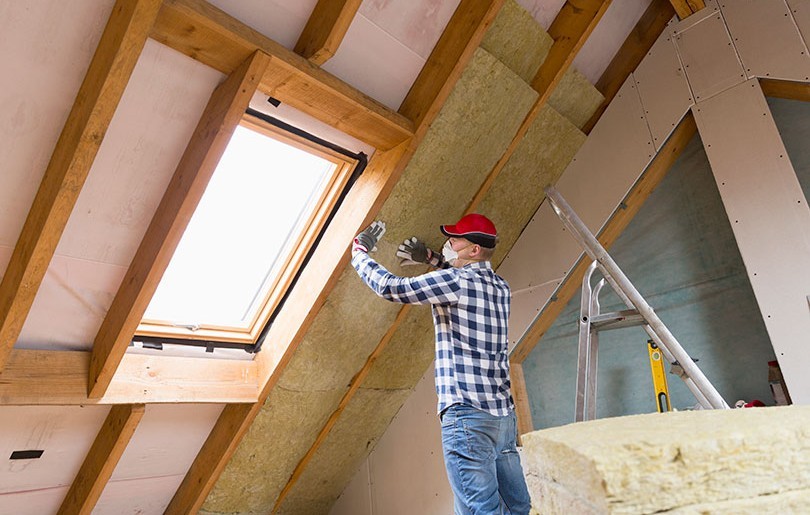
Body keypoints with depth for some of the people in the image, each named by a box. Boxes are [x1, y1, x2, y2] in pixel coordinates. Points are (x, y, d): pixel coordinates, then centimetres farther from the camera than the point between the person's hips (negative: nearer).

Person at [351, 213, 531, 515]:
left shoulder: (455, 281, -9)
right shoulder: (500, 287, 14)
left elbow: (391, 288, -10)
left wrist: (360, 251, 6)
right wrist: (431, 258, 29)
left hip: (467, 414, -8)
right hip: (504, 414, 8)